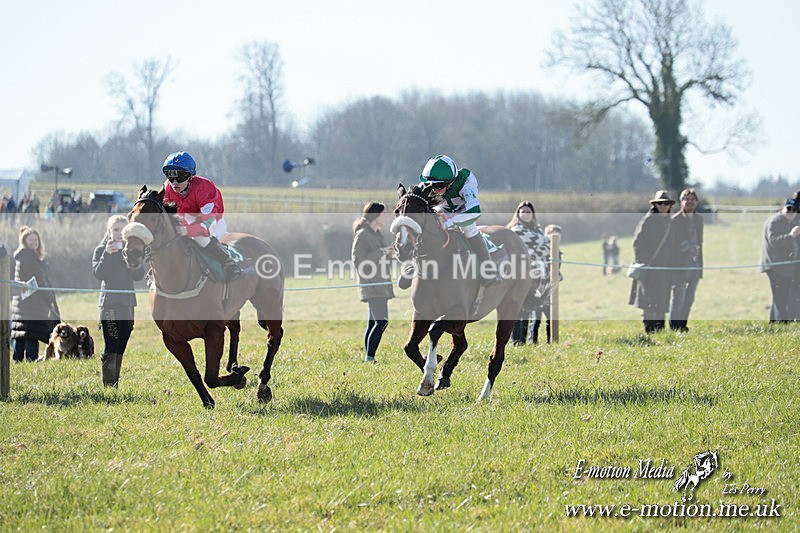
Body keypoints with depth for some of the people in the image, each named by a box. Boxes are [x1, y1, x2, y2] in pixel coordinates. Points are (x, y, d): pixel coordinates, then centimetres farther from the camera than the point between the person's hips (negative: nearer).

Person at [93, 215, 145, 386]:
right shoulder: (101, 250, 2)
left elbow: (139, 275, 5)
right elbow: (99, 274, -13)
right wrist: (107, 253, -21)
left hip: (127, 303, 5)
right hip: (110, 304, -5)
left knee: (120, 349, 7)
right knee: (111, 348, -13)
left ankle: (115, 384, 12)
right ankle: (108, 386, -16)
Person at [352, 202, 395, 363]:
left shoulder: (377, 234, 19)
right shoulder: (362, 235, -9)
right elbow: (358, 260, -16)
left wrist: (389, 254, 12)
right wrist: (380, 253, -18)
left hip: (380, 286, 10)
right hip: (371, 285, -10)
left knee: (373, 323, 7)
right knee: (381, 321, -18)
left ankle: (369, 359, 8)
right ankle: (369, 358, -18)